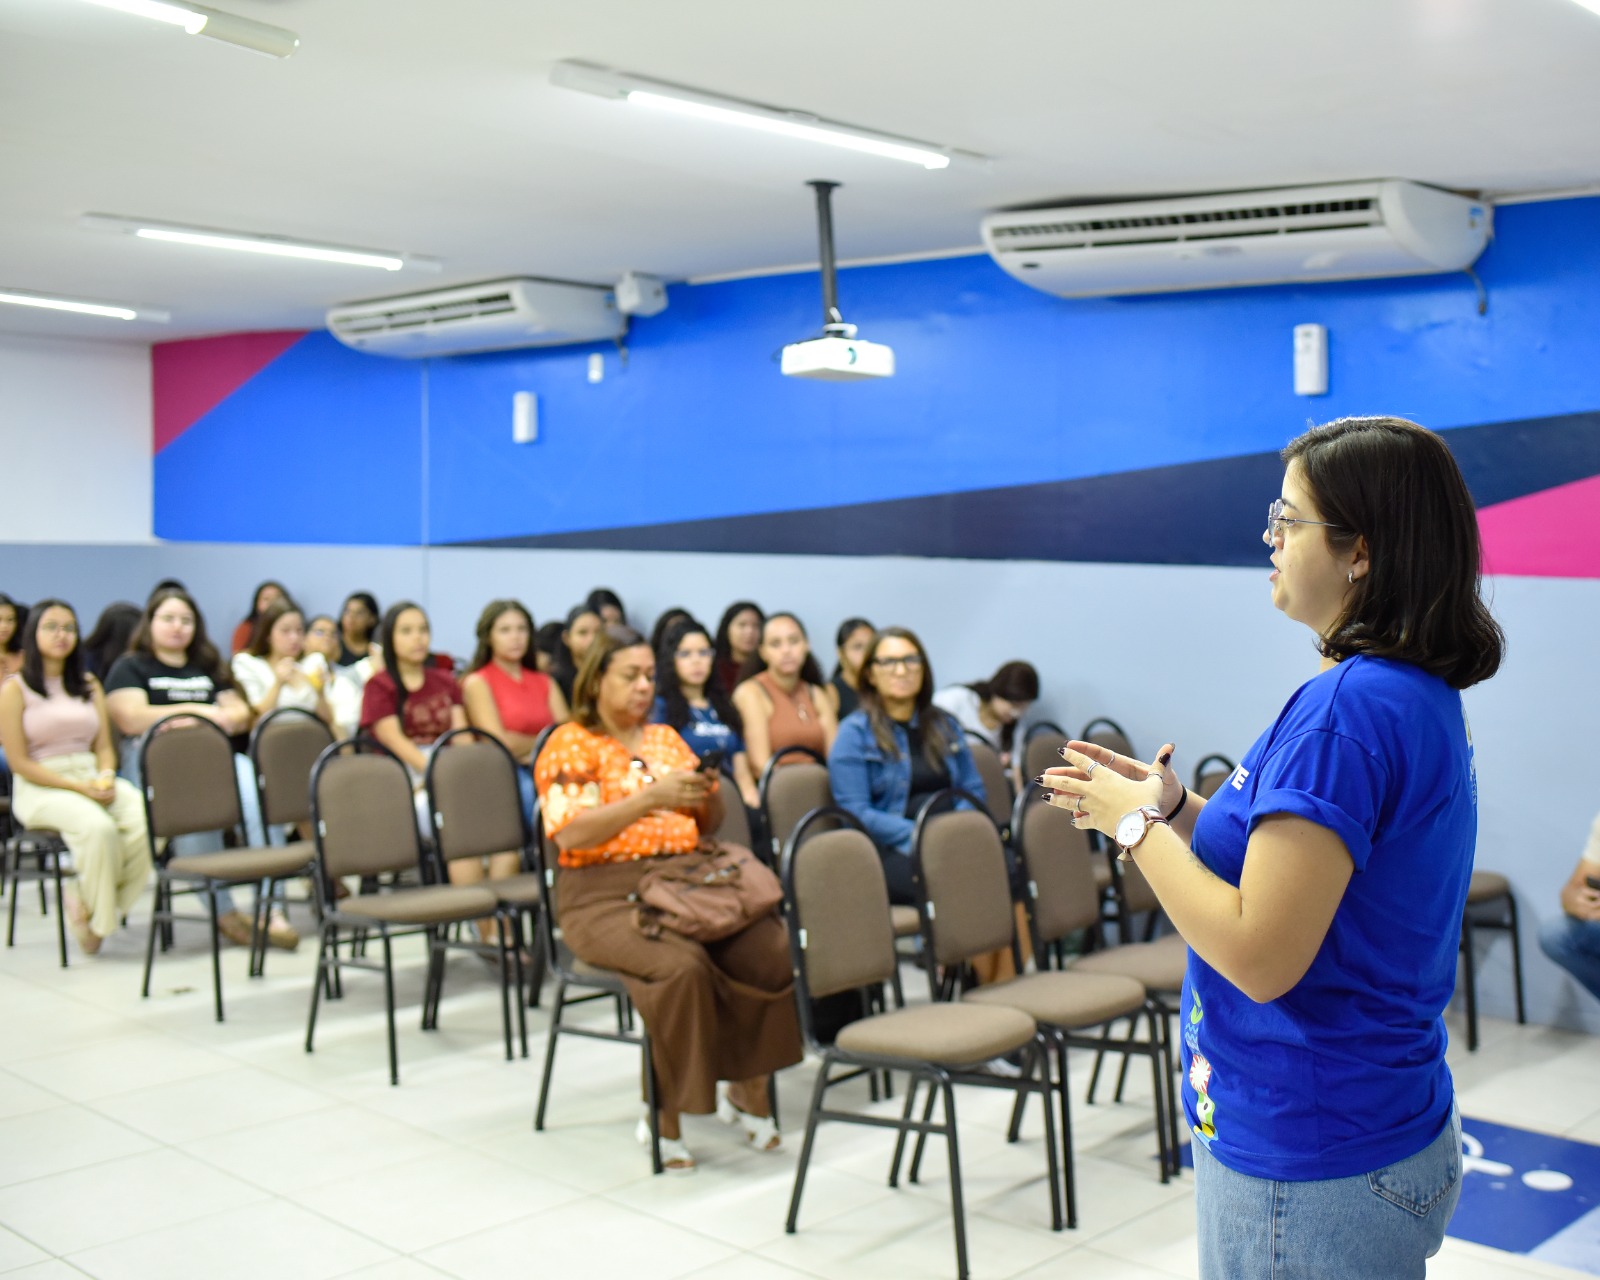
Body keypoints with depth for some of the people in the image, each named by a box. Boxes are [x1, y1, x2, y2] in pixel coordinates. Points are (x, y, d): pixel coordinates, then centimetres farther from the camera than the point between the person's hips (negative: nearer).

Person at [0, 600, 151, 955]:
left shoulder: (89, 686, 18)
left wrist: (106, 778, -8)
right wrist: (80, 788, -14)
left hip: (94, 780, 5)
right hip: (41, 789, -5)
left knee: (147, 821, -28)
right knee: (99, 828, -36)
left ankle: (84, 899, -9)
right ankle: (91, 915, -12)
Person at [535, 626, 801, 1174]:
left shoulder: (666, 738, 19)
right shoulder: (570, 744, 2)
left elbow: (709, 826, 21)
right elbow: (570, 833, -14)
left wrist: (707, 794, -2)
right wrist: (652, 796, -20)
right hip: (605, 895, -5)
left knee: (772, 950, -21)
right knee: (680, 965, -34)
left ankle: (749, 1086, -1)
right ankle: (662, 1115, -16)